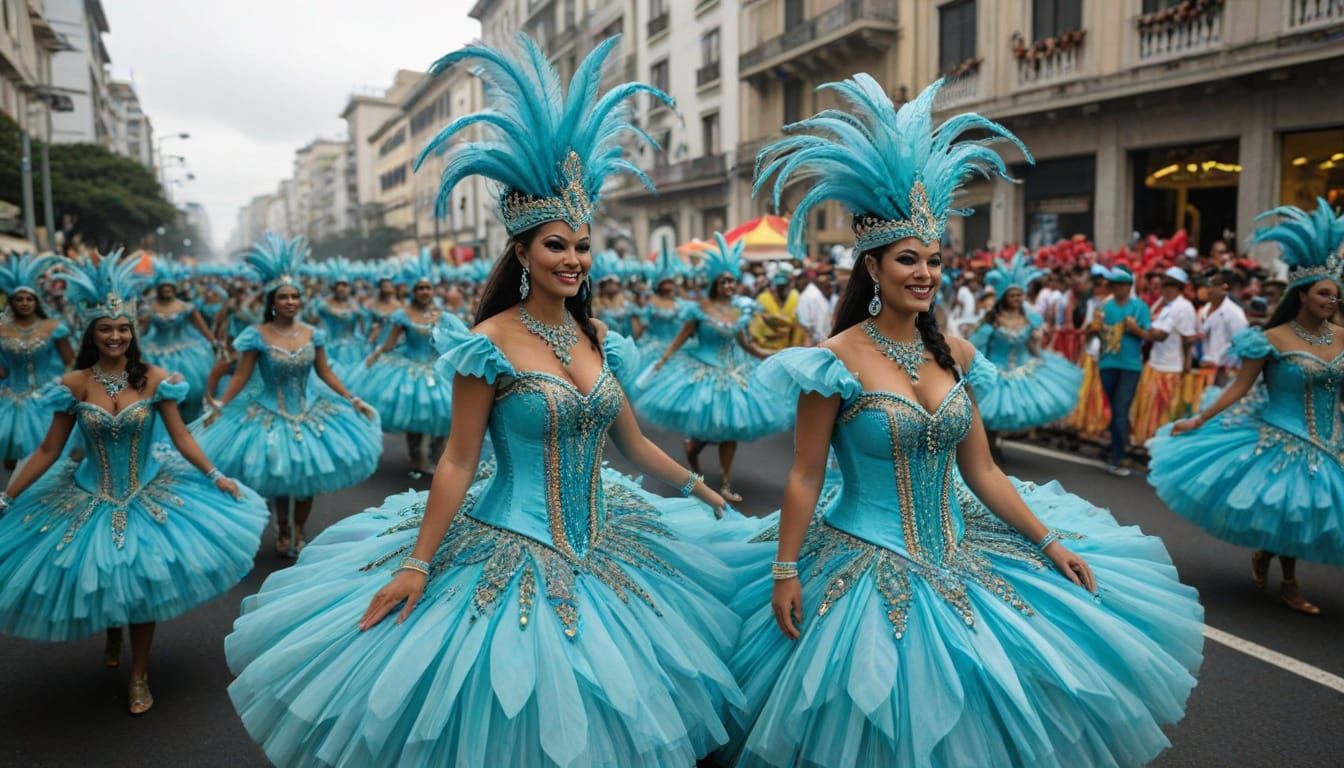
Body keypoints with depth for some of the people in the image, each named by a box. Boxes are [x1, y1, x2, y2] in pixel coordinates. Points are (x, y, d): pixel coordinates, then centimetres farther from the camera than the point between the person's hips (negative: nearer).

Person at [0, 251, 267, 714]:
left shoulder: (154, 379, -10)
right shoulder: (75, 384, -9)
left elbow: (182, 438, -5)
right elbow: (49, 450, -3)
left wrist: (215, 477, -9)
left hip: (148, 495, -1)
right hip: (90, 499, 1)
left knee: (140, 581, 4)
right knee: (100, 578, 12)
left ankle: (139, 676, 22)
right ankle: (112, 638, 48)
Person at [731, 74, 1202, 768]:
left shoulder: (953, 355, 3)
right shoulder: (837, 360, -13)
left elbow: (980, 470, 8)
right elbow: (804, 476, -11)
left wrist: (1051, 541, 6)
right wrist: (784, 571, -13)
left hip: (960, 557, 6)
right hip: (870, 568, -5)